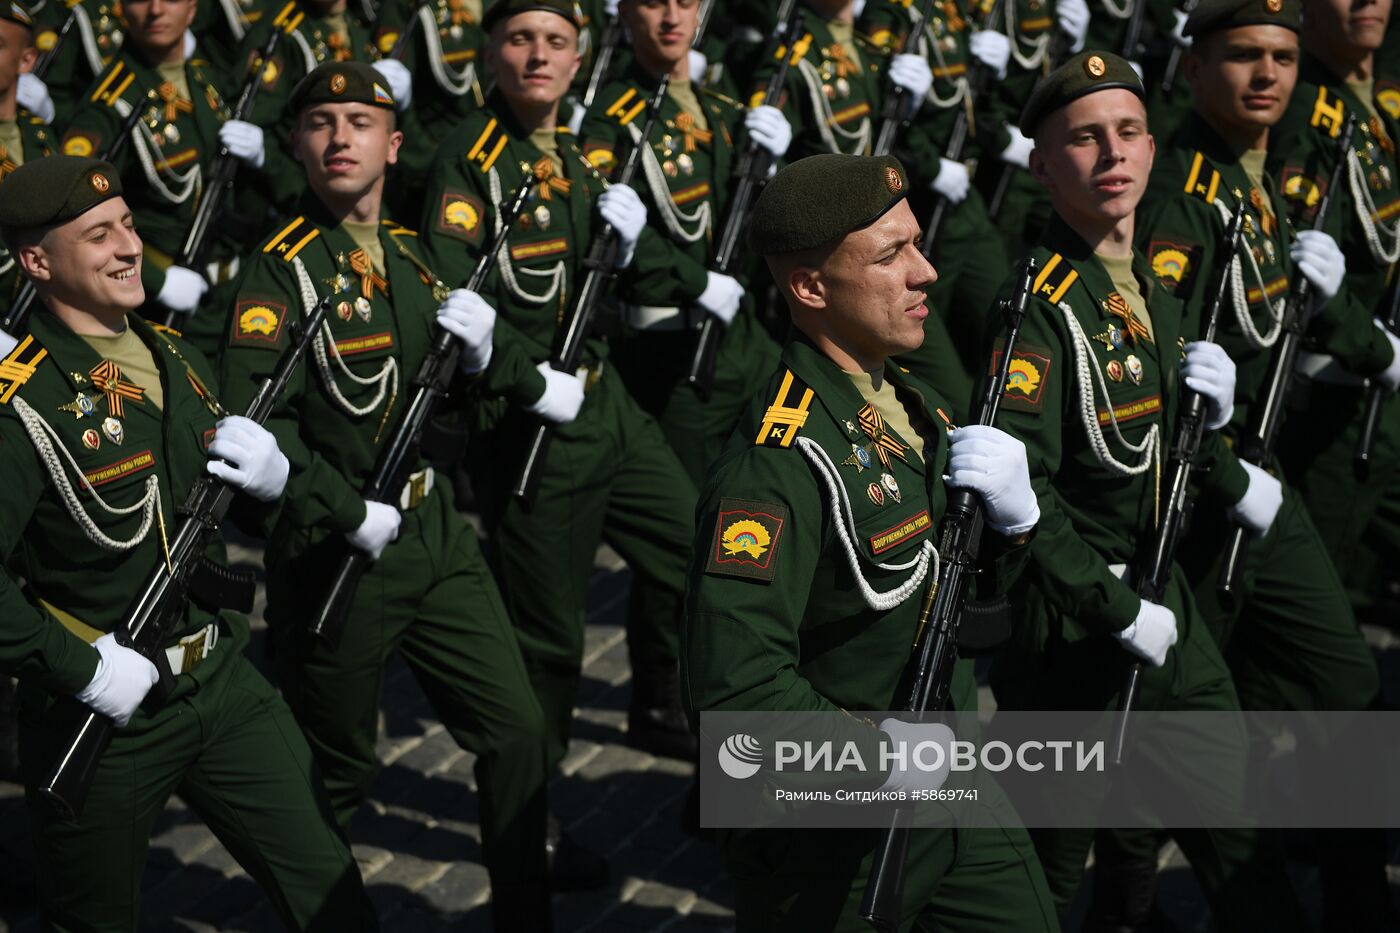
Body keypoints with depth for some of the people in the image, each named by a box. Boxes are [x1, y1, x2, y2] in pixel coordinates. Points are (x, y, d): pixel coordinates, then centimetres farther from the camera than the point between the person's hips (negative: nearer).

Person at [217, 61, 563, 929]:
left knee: (519, 730, 4)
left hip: (437, 536, 6)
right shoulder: (282, 270, -11)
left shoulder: (418, 252, 9)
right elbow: (254, 419, -22)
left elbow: (467, 414, 16)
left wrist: (477, 349, -6)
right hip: (334, 557, -6)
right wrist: (351, 513, -23)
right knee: (341, 772, 9)